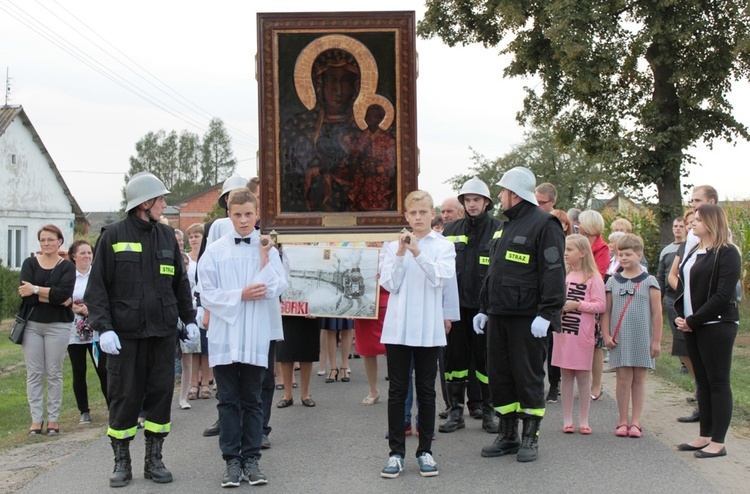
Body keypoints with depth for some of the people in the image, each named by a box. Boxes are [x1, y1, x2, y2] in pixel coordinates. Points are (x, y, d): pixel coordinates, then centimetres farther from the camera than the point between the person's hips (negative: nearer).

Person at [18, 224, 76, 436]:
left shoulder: (67, 266, 2)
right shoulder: (30, 263, 6)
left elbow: (64, 293, -15)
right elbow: (25, 294, -9)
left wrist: (35, 290, -15)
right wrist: (56, 298, -14)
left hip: (57, 326, -1)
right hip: (32, 325, 1)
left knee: (54, 373, 2)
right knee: (34, 373, 2)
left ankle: (53, 419, 9)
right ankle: (36, 419, 8)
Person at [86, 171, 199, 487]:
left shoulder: (166, 235, 10)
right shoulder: (113, 235, -2)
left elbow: (180, 283, 17)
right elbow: (96, 287, -4)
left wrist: (189, 319, 11)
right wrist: (103, 327, -13)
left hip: (162, 331, 4)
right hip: (125, 332, -4)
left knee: (161, 393, 6)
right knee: (124, 397, 1)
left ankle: (154, 459, 17)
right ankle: (122, 462, 14)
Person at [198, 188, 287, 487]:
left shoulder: (268, 249, 2)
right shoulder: (215, 251, -1)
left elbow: (277, 289, -7)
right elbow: (207, 295, -3)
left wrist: (264, 259, -14)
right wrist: (241, 295, -11)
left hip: (256, 337, 1)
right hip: (224, 336, 0)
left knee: (252, 400, 8)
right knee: (228, 401, 6)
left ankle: (251, 459, 14)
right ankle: (232, 460, 12)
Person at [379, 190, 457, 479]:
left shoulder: (443, 247, 3)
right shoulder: (393, 246, 6)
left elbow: (441, 279, -13)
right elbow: (389, 284, -2)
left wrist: (418, 252, -22)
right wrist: (400, 254, -13)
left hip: (429, 329, -1)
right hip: (398, 327, 1)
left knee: (426, 390, 6)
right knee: (397, 390, 3)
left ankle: (425, 450, 15)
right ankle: (396, 452, 8)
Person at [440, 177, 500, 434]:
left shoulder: (498, 230, -1)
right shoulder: (451, 230, 9)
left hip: (485, 305, -3)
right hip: (456, 305, 3)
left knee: (486, 358, 4)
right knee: (455, 357, 7)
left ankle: (489, 411, 16)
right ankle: (456, 411, 17)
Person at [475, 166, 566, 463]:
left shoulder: (544, 225, -9)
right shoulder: (505, 227, 18)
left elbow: (553, 272, -16)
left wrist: (546, 314, -22)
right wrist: (484, 308, 20)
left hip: (527, 317, -8)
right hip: (499, 315, 8)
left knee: (528, 377, -1)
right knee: (499, 374, 10)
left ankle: (530, 438, 9)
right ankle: (507, 435, 19)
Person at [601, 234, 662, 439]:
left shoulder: (649, 282, 0)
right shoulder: (613, 282, 6)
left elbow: (657, 313, 0)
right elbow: (606, 311, 7)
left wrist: (657, 340, -3)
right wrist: (606, 335, -3)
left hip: (642, 338, -1)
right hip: (620, 339, 1)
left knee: (639, 378, 5)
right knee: (623, 378, 0)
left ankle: (635, 422, 11)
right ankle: (623, 421, 7)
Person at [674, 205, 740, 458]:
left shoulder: (727, 253, -11)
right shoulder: (693, 252, 16)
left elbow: (723, 295, -18)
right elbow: (682, 287, 17)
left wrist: (694, 321, -16)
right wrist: (680, 317, 1)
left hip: (717, 325, -8)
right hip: (692, 325, 8)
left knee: (718, 383, -3)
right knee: (703, 382, 12)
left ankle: (718, 442, 1)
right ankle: (705, 436, 18)